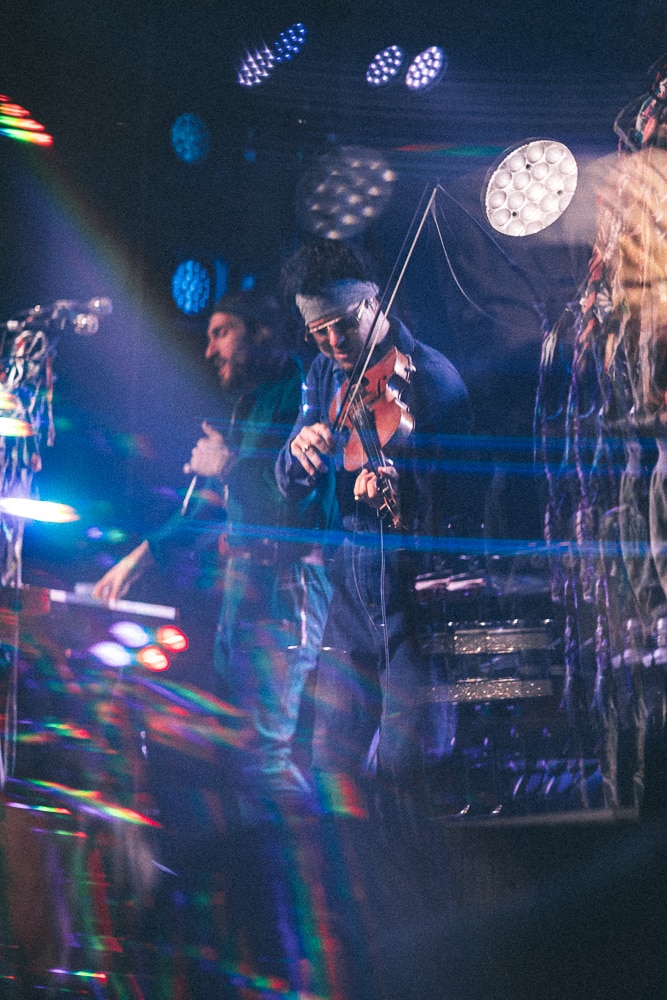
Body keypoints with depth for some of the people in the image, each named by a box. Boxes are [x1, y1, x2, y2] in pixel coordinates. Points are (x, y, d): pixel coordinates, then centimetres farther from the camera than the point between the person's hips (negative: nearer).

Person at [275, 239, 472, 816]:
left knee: (403, 769, -6)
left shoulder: (433, 379, -14)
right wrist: (299, 449, -16)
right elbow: (293, 488, 7)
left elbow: (448, 505, -18)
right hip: (352, 592, 6)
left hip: (414, 593, -6)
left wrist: (399, 494, -39)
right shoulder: (327, 375, 7)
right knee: (333, 761, 11)